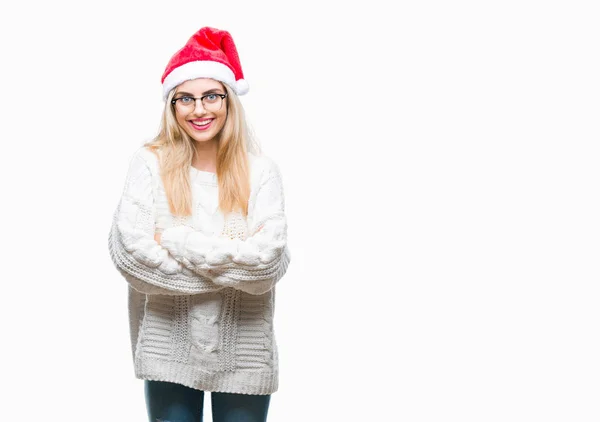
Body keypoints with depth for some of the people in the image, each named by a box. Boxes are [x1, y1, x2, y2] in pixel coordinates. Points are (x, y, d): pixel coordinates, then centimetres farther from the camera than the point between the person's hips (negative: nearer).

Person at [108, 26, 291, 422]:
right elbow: (130, 249, -15)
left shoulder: (261, 170, -3)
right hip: (169, 350, 0)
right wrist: (234, 259, -13)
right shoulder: (150, 163, -3)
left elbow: (268, 257, -15)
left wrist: (174, 240, -13)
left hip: (243, 355, 0)